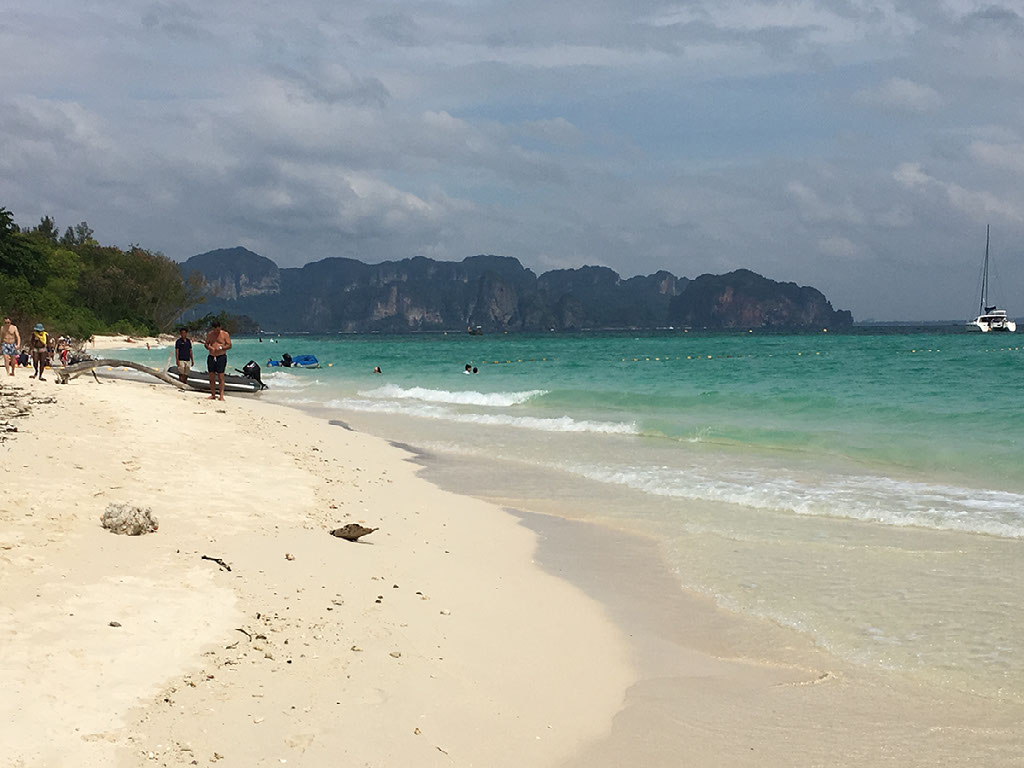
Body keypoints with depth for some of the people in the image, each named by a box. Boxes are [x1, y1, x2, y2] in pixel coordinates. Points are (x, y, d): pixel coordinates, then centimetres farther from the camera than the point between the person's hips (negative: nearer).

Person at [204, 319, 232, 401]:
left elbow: (229, 345, -3)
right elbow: (206, 344, 15)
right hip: (211, 357, 5)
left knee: (220, 376, -9)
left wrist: (221, 347, -18)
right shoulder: (209, 334, 12)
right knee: (211, 377, 3)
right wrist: (209, 347, -7)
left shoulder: (225, 334, 0)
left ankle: (221, 395, -8)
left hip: (221, 357, -4)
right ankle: (213, 395, 9)